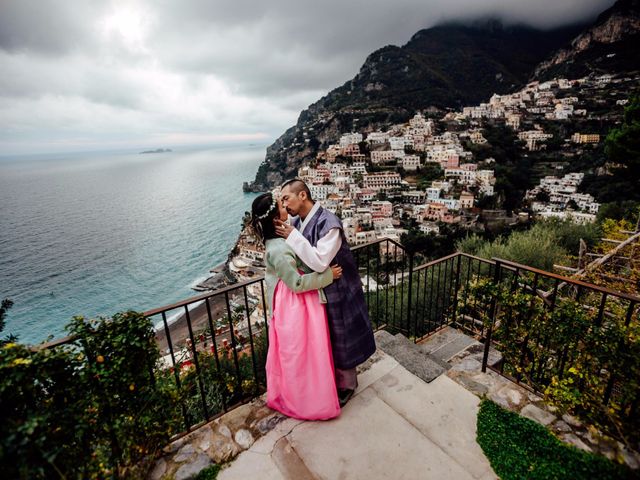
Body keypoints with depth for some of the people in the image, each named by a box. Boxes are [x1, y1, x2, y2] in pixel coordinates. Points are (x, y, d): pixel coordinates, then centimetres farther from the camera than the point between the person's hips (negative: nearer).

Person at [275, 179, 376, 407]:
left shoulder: (329, 223, -26)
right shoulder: (297, 222, -2)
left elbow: (320, 262, -32)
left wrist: (292, 236, -28)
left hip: (337, 292, -7)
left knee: (340, 338, 13)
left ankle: (346, 384, 38)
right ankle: (330, 376, 49)